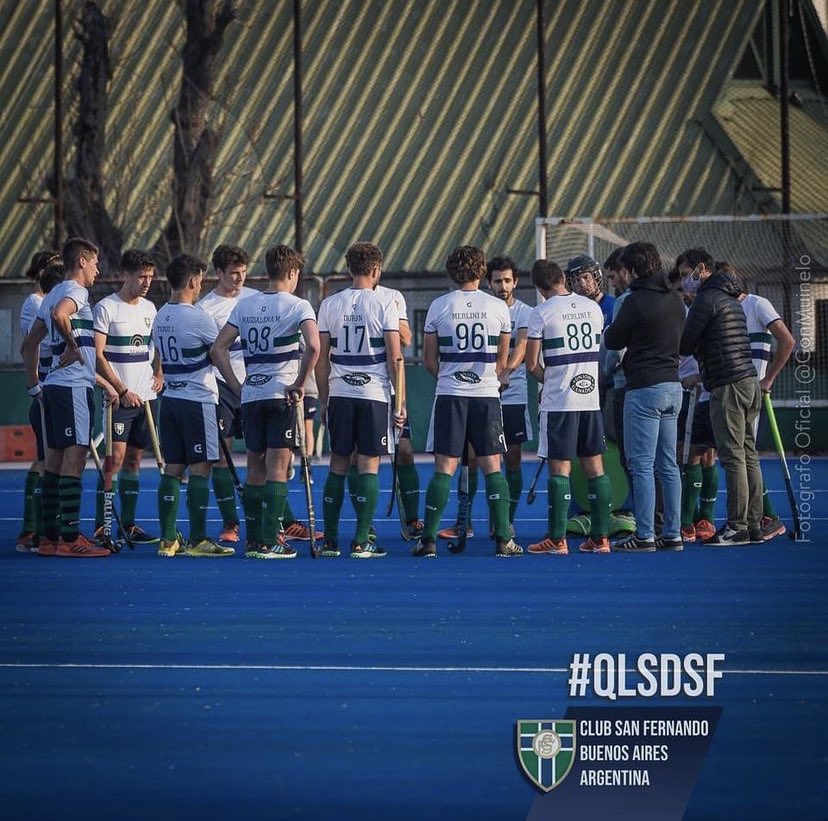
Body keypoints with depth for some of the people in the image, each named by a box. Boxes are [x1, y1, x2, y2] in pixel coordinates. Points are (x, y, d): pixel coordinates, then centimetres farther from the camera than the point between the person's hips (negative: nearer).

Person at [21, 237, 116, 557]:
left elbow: (29, 344, 23)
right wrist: (72, 346, -17)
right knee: (74, 460, -9)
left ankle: (50, 537, 13)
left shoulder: (53, 295, 19)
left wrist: (34, 385, 24)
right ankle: (70, 538, -10)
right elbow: (59, 315, -32)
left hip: (54, 387, 10)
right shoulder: (75, 291, -9)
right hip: (73, 388, -10)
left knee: (54, 460, 10)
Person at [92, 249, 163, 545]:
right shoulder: (106, 308, -7)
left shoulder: (149, 308, 13)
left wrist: (158, 373, 8)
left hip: (146, 397, 6)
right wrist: (123, 391, -14)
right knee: (115, 458, -12)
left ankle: (128, 524, 13)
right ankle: (100, 526, -10)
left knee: (134, 460, 8)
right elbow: (97, 356, -11)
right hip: (119, 398, -6)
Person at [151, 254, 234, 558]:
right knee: (200, 468, -3)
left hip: (170, 399, 7)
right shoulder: (198, 317, -14)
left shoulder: (160, 317, 8)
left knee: (173, 468, 8)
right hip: (198, 400, -7)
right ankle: (197, 540, -2)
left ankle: (168, 539, 8)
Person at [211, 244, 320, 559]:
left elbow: (218, 349, 7)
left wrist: (237, 387, 9)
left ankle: (252, 541, 14)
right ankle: (269, 542, -6)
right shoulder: (298, 306, -6)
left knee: (255, 469, 12)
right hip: (281, 396, -5)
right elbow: (313, 346, -22)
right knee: (278, 468, -2)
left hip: (250, 395, 5)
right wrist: (299, 385, -12)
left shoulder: (244, 305, 9)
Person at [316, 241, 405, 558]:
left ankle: (330, 541, 9)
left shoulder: (330, 304, 4)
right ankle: (361, 541, -3)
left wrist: (323, 398, 14)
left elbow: (321, 357, 6)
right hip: (375, 394, -3)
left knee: (338, 465, 9)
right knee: (369, 466, 0)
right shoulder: (385, 304, -5)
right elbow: (394, 358, -8)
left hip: (339, 394, 3)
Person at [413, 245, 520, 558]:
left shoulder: (439, 306, -1)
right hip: (487, 394, 0)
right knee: (492, 467, 5)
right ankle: (503, 539, 2)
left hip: (450, 395, 0)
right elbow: (502, 360, 10)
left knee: (444, 468, 1)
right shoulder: (498, 307, 1)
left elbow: (429, 359, 4)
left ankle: (428, 539, -2)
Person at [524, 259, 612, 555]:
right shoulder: (592, 307, 7)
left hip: (559, 401, -5)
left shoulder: (542, 312, -8)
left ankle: (557, 539, -1)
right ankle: (600, 538, 8)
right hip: (591, 397, 5)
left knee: (559, 467, -2)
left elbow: (533, 364, -6)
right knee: (595, 466, 7)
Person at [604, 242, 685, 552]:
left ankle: (644, 535, -6)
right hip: (672, 385, 8)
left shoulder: (637, 301, -13)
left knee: (642, 465, -5)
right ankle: (673, 533, 12)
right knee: (668, 465, 11)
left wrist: (608, 330, 17)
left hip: (644, 389, -8)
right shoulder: (675, 299, 10)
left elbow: (613, 341, -5)